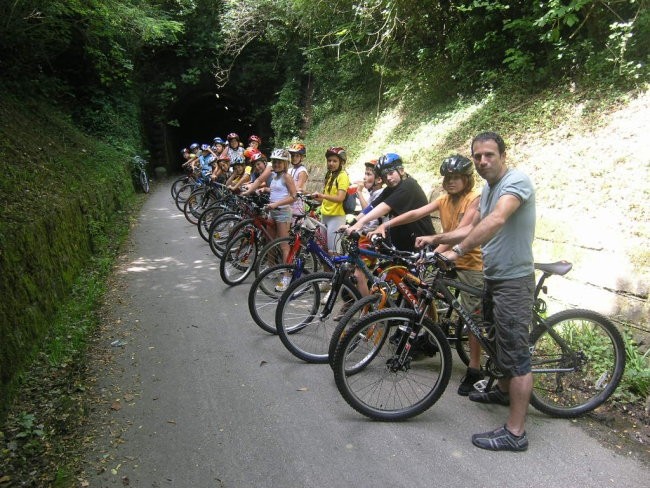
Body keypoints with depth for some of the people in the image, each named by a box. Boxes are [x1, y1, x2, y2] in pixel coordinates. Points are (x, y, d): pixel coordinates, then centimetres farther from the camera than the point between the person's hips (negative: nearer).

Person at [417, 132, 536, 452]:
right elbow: (474, 227, 14)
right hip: (494, 277, 10)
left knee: (516, 353, -5)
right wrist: (435, 239, 5)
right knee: (499, 339, 26)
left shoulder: (516, 181, -18)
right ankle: (504, 390, 48)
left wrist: (458, 250, -39)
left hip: (513, 280, -10)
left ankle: (515, 432, 3)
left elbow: (496, 221, -35)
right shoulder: (487, 188, 12)